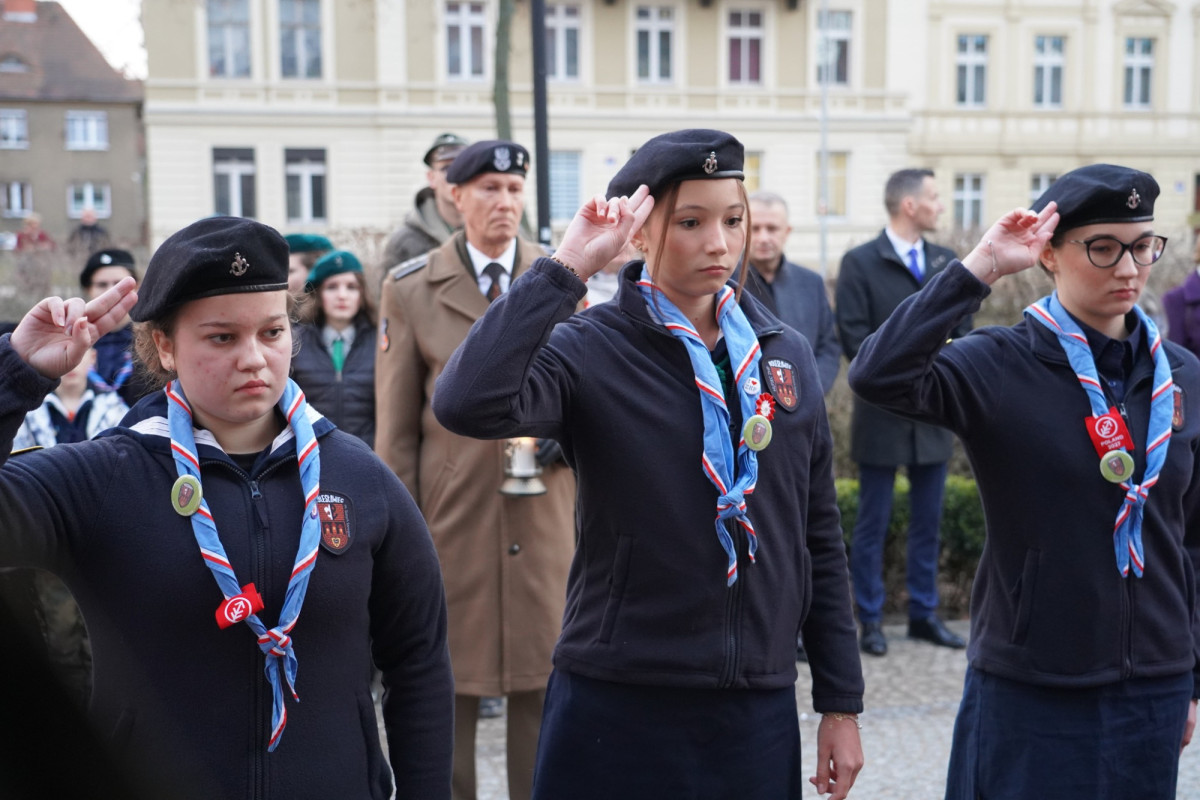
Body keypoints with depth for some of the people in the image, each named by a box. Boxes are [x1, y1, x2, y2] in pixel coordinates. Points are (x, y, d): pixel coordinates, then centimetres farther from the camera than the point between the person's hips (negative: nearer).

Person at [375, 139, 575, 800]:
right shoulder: (410, 289, 2)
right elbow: (395, 427, 1)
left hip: (545, 509, 2)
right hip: (452, 511, -2)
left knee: (543, 670, 7)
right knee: (447, 677, 6)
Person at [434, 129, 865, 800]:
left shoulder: (787, 354, 6)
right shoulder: (590, 350, -8)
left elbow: (819, 539, 10)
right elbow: (469, 405, -30)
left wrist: (842, 703, 10)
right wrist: (568, 267, -24)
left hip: (760, 714, 4)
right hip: (620, 710, -4)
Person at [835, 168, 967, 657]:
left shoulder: (948, 262, 11)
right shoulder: (860, 263, -5)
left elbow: (962, 328, 11)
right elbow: (854, 338, -10)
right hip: (882, 415, -5)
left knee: (928, 520, 11)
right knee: (872, 523, 3)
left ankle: (924, 613, 21)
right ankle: (870, 620, 12)